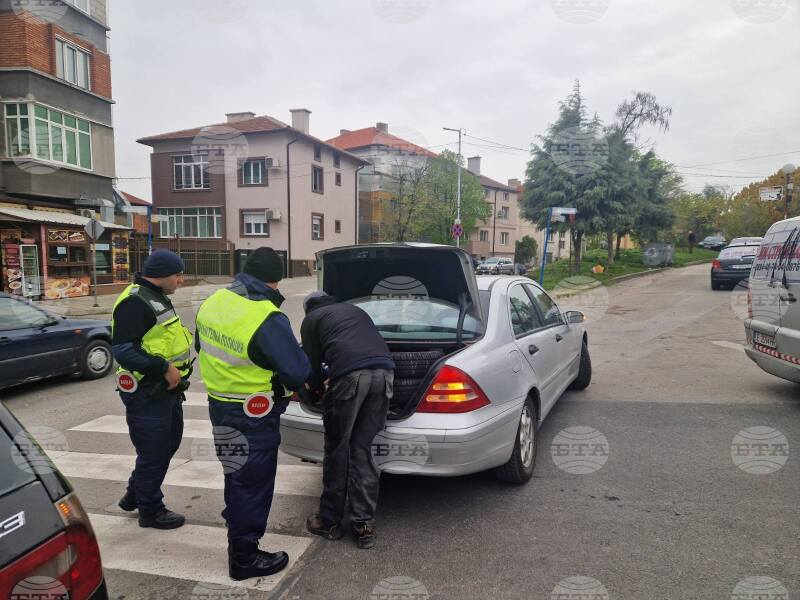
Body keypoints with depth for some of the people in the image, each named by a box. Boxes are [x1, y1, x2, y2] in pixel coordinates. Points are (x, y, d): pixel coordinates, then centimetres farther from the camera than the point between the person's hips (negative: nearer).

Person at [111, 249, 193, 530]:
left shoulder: (157, 298, 13)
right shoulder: (135, 302, -20)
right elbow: (123, 350, -26)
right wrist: (164, 368, -27)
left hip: (167, 390, 10)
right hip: (146, 395, -10)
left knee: (169, 443, 21)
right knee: (154, 453, 3)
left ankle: (134, 496, 39)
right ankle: (150, 511, 22)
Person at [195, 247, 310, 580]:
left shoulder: (213, 302, -2)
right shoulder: (267, 319, -28)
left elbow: (202, 346, 14)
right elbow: (298, 371, -23)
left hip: (219, 405, 8)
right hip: (254, 415, -8)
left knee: (236, 476, 27)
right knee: (252, 483, 8)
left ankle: (238, 531, 49)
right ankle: (244, 558, 23)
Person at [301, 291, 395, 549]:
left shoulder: (311, 320, 21)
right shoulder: (355, 309, 35)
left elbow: (314, 364, 20)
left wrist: (316, 386, 43)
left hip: (350, 375, -5)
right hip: (384, 371, 5)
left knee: (338, 450, 10)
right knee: (362, 448, 14)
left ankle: (330, 521, 23)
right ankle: (363, 524, 16)